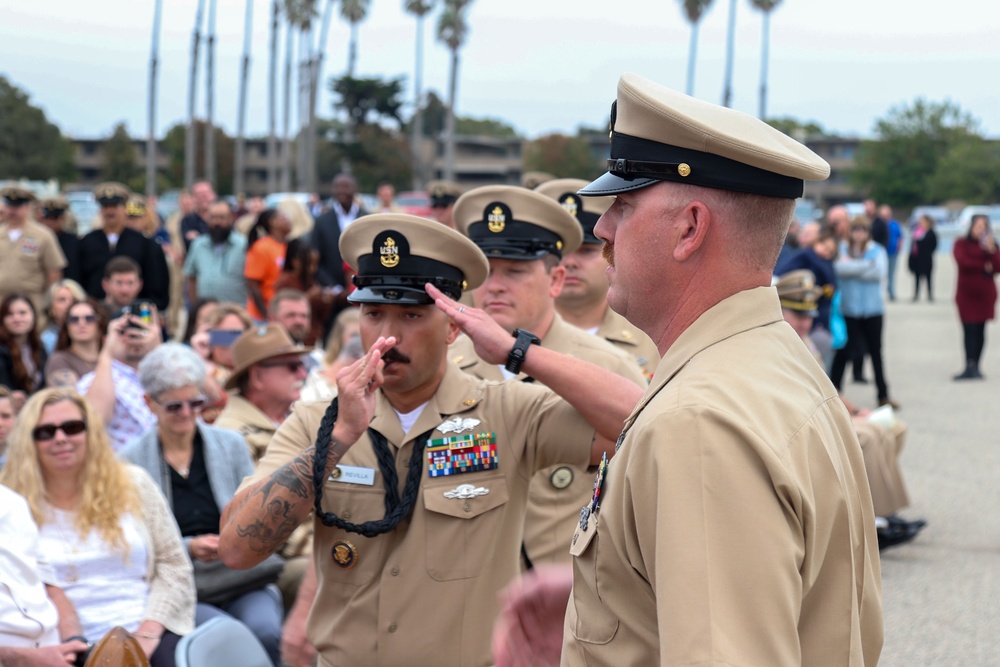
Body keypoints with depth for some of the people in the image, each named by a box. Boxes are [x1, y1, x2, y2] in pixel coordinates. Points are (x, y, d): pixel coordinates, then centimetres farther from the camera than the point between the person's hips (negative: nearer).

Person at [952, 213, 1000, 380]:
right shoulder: (961, 244, 2)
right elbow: (962, 261, -15)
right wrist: (984, 267, -9)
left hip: (985, 294, 2)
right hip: (966, 293, -2)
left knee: (980, 330, 2)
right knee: (969, 330, -9)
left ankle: (974, 366, 4)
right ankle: (971, 366, -13)